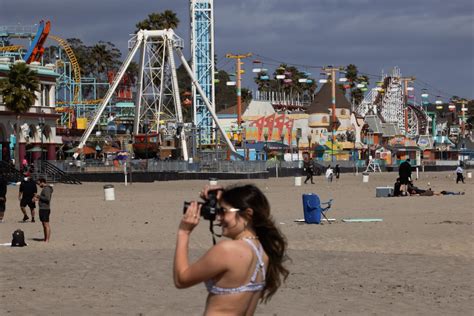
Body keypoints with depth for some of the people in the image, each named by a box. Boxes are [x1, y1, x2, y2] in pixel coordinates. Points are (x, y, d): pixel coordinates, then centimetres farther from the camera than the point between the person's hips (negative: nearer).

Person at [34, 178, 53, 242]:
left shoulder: (47, 189, -14)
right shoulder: (44, 189, 18)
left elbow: (47, 198, -24)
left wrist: (39, 196, -16)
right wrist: (38, 199, 16)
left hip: (45, 209, -11)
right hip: (42, 208, 11)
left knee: (46, 225, -10)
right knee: (44, 225, 14)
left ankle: (47, 240, -12)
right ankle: (45, 239, 18)